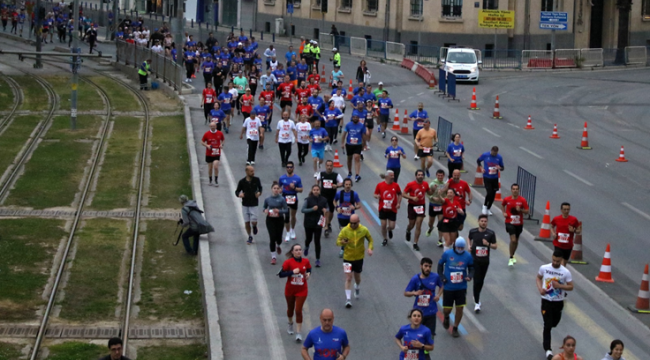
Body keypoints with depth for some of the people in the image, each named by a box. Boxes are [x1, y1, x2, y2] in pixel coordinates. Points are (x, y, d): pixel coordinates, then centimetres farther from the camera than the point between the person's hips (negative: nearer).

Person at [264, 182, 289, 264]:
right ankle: (273, 257, 2)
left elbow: (286, 210, -6)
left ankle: (278, 246, 47)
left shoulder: (282, 199, -9)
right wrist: (265, 210, -10)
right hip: (270, 220, 0)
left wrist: (279, 211, -23)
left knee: (279, 237, 8)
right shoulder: (267, 199, -3)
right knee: (272, 237, -7)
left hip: (279, 220, 0)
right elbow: (264, 207, 13)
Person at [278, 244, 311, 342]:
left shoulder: (306, 261, -4)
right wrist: (292, 272, -27)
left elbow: (309, 269, 16)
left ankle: (299, 333, -3)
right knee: (290, 308, 19)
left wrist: (308, 273, -7)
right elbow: (281, 274, -16)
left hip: (302, 290, 0)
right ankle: (290, 324, 49)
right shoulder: (288, 262, -13)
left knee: (298, 310, -8)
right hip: (290, 290, 0)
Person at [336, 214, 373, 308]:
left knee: (357, 278, 18)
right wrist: (342, 242, -32)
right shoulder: (345, 230, -12)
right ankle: (348, 299, -6)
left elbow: (370, 239, 7)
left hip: (359, 257, 2)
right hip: (348, 257, -2)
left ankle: (357, 289, 52)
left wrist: (370, 248, -11)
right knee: (348, 278, -9)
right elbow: (338, 241, -8)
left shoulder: (364, 230, -7)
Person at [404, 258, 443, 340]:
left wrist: (438, 295, -5)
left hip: (431, 311, 1)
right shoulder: (415, 278, -11)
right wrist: (414, 293, -24)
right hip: (418, 311, -1)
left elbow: (441, 286, 15)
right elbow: (406, 293, -4)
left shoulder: (435, 277, -6)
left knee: (430, 335, 6)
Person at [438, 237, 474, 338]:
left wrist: (470, 276, -14)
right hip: (448, 287, -1)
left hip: (461, 287, 1)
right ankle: (446, 317, 43)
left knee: (459, 308, 1)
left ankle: (455, 329, 21)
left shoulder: (468, 256, -4)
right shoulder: (447, 254, -7)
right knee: (447, 309, 5)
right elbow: (440, 264, 7)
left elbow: (471, 268, 7)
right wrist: (441, 277, -4)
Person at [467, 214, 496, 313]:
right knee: (476, 281, -9)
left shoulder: (491, 233, -6)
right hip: (475, 260, -2)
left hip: (485, 260, 2)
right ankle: (477, 303, -5)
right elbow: (469, 238, 19)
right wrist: (470, 245, 1)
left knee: (481, 281, 16)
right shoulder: (473, 231, -4)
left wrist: (488, 244, -21)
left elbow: (495, 246, -1)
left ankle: (477, 296, 40)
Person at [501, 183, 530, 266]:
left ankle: (512, 255, 39)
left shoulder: (522, 200, -8)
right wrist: (504, 212, 1)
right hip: (510, 223, -2)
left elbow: (527, 211, -5)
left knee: (516, 241, 16)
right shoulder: (506, 199, -6)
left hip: (519, 223, 2)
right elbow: (502, 205, 17)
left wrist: (520, 210, -23)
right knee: (513, 240, -17)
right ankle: (511, 258, -6)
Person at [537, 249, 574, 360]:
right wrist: (540, 288, -9)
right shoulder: (544, 268, -8)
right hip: (546, 300, -1)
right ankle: (547, 349, -10)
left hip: (558, 302, 1)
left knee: (554, 323, 19)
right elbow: (538, 278, 10)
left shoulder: (565, 272, -12)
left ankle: (545, 337, 53)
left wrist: (559, 286, -22)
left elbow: (571, 287, -6)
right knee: (547, 325, -9)